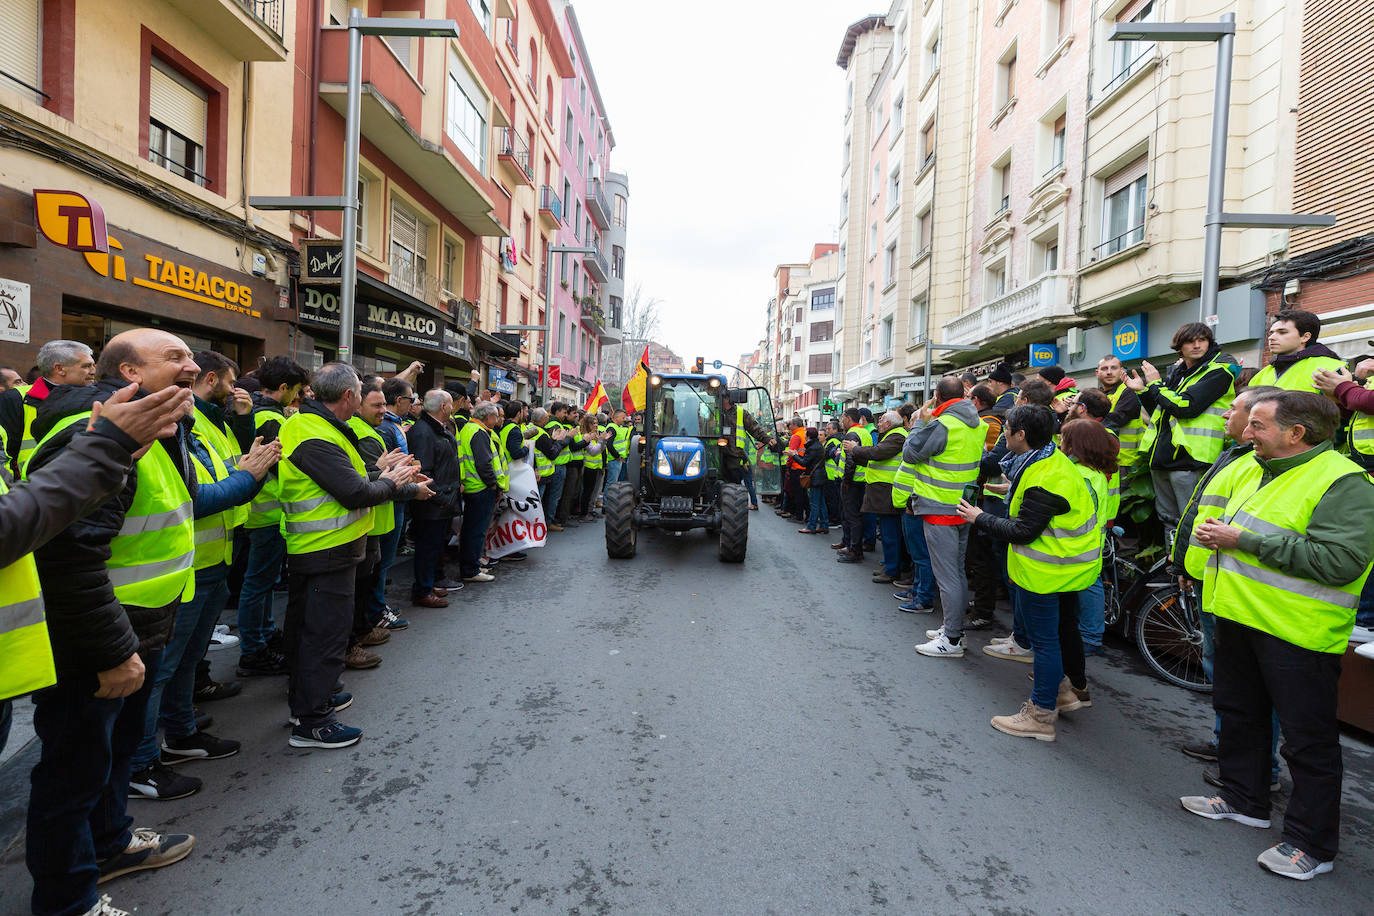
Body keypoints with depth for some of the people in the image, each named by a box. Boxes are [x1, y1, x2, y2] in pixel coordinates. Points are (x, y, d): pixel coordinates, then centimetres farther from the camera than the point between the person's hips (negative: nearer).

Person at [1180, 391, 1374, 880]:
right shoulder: (1252, 467, 10)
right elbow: (1228, 518, 26)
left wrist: (1244, 541, -25)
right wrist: (1214, 532, 2)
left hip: (1295, 634, -9)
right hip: (1238, 615, 9)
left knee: (1308, 739, 5)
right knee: (1238, 712, 21)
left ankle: (1312, 843, 18)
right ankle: (1243, 799, 39)